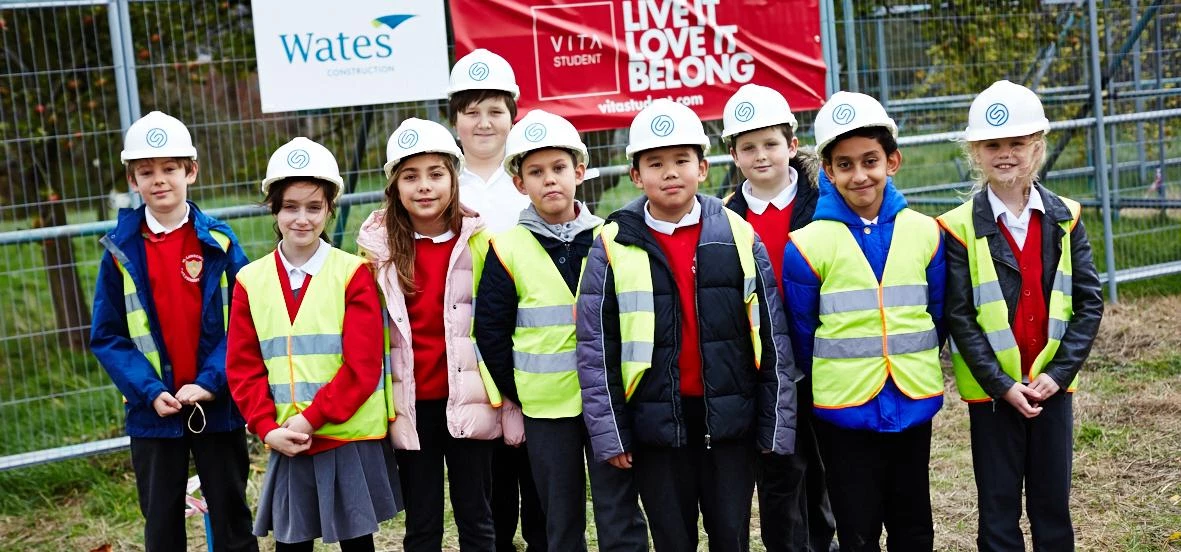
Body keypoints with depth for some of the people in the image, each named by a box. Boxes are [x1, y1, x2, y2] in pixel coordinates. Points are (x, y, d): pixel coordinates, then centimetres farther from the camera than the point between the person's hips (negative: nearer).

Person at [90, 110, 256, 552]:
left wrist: (211, 382, -16)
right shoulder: (121, 251, -2)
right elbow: (107, 336, -2)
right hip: (153, 411, 1)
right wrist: (149, 391, -14)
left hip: (217, 405, -1)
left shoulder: (219, 242, -4)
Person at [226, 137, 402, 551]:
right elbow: (243, 367, 3)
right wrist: (268, 428, -9)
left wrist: (311, 418, -16)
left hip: (350, 438, -2)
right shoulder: (251, 281, 3)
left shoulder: (353, 274, -6)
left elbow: (363, 365, -11)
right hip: (287, 442, 2)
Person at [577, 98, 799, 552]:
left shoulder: (738, 236, 0)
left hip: (729, 416, 1)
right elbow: (596, 347, -1)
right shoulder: (613, 246, -3)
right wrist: (609, 433, -4)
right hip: (656, 421, 0)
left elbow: (772, 336, 2)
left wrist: (775, 424, 0)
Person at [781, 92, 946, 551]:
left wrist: (915, 366, 13)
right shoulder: (808, 245, -10)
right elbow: (802, 332, 0)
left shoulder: (924, 233, -1)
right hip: (845, 410, -3)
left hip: (914, 404, 3)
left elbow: (939, 315, 10)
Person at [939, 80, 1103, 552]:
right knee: (999, 511, 7)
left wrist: (1059, 373, -11)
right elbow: (959, 317, -10)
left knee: (1054, 507, 12)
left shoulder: (1065, 219, 1)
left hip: (1053, 386, 2)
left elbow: (1089, 302, -1)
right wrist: (1002, 384, -15)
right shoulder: (960, 228, -8)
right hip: (991, 391, -2)